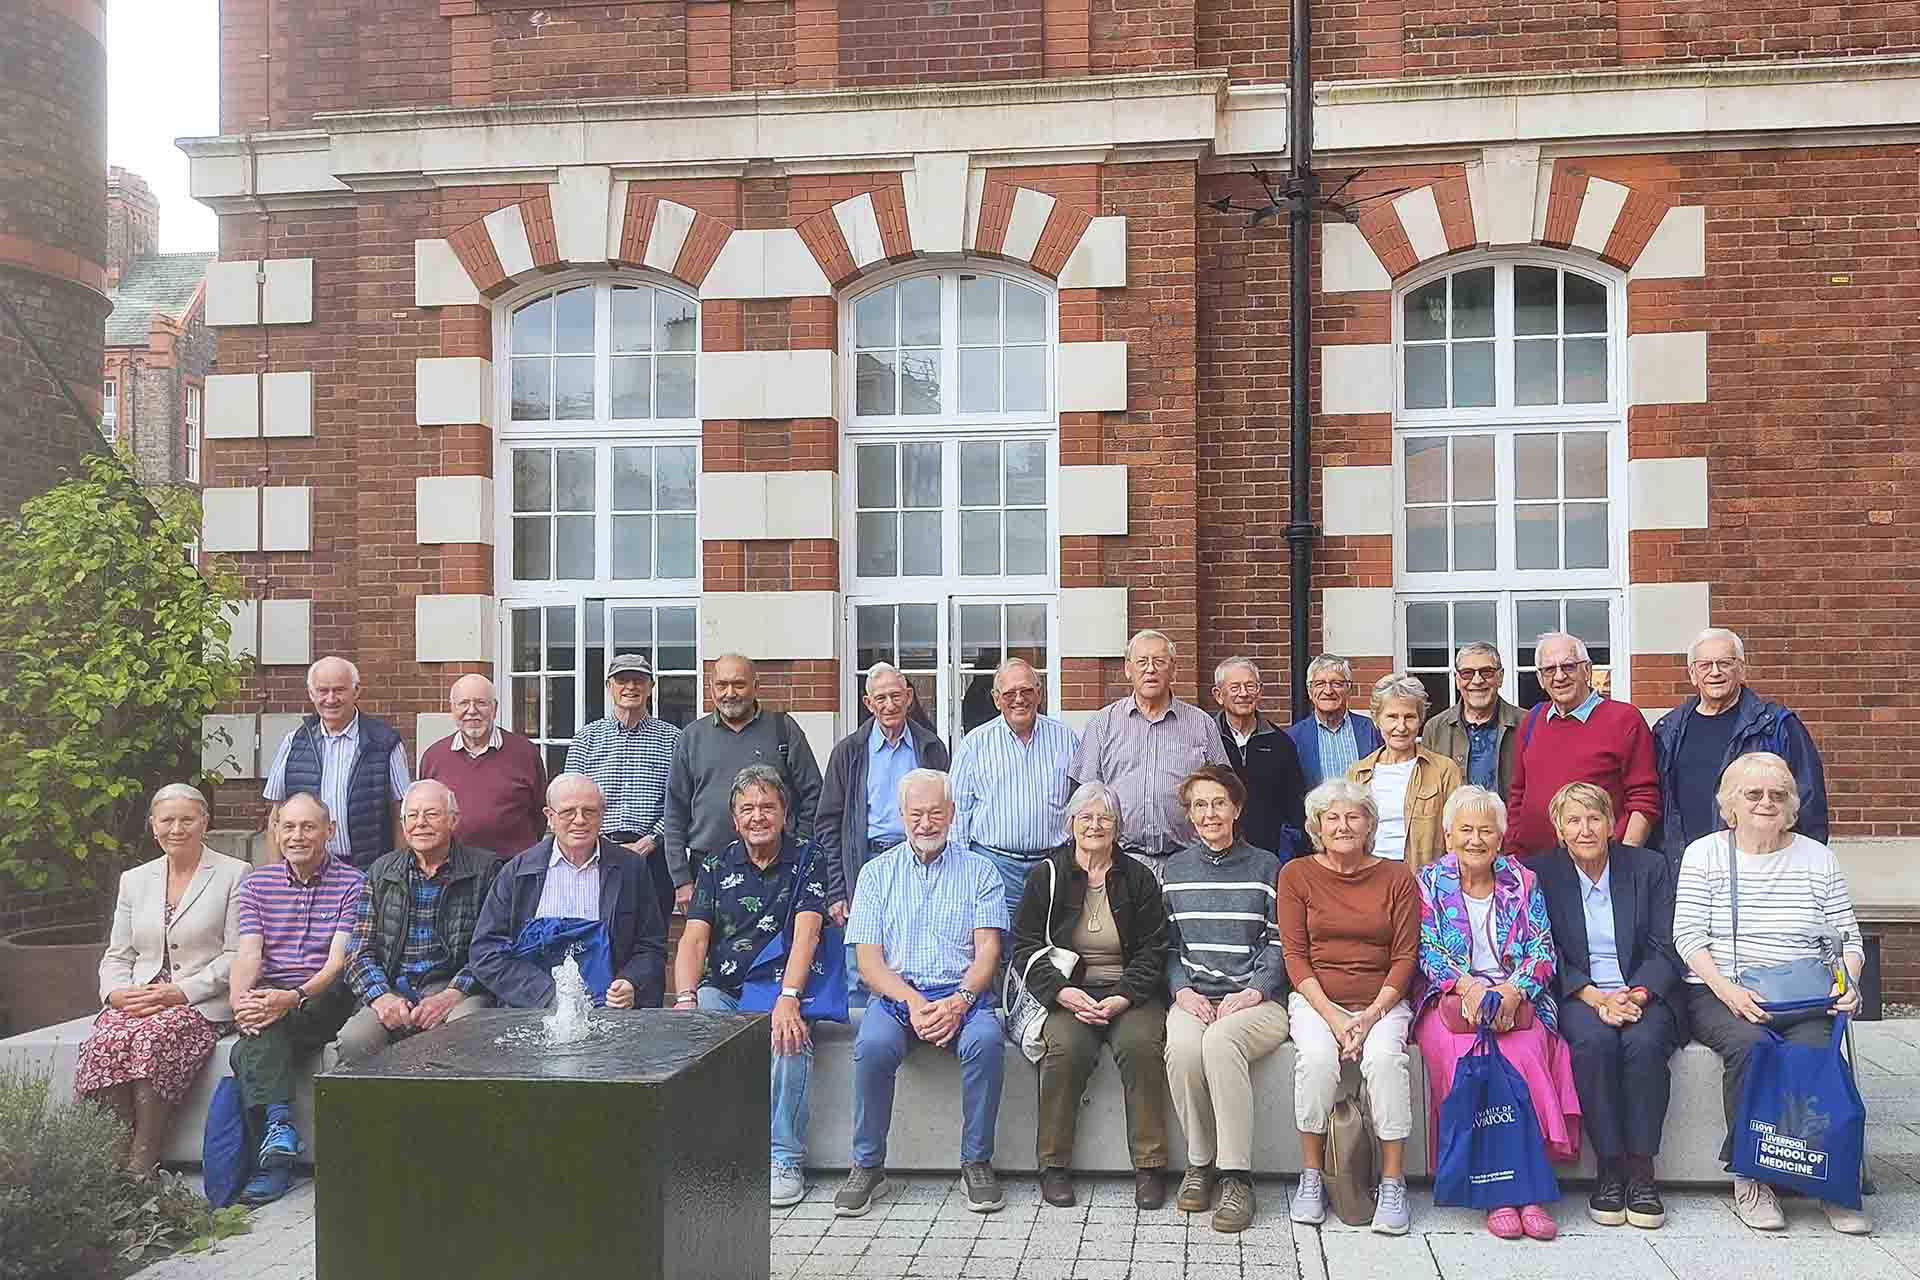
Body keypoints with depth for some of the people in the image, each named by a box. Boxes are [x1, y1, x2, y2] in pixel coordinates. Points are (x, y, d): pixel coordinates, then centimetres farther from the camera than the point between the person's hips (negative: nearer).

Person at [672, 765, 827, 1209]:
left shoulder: (805, 859, 3)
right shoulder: (716, 868, 13)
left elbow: (806, 932, -11)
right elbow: (693, 939, 2)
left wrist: (788, 998, -27)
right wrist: (686, 999, -18)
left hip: (781, 989, -3)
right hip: (722, 992, 3)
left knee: (790, 1037, -33)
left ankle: (784, 1160, -19)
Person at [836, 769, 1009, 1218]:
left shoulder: (979, 871, 11)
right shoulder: (877, 873, 13)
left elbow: (987, 950, 1)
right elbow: (868, 959, 3)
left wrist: (959, 1001, -18)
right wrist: (912, 1001, -14)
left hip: (962, 995, 0)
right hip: (896, 995, 0)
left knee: (986, 1040, -32)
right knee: (873, 1045, -31)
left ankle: (976, 1162, -15)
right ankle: (868, 1166, -14)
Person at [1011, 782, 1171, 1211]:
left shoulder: (1138, 879, 11)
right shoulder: (1046, 877, 9)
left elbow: (1153, 950, 6)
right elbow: (1025, 947, 4)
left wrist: (1124, 997, -11)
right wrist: (1062, 992, -13)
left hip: (1128, 994, 1)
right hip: (1066, 993, -1)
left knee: (1141, 1042, -30)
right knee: (1066, 1046, -32)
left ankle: (1149, 1166, -19)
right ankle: (1054, 1165, -17)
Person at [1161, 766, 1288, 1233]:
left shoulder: (1265, 867, 9)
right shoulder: (1175, 869, 16)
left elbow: (1279, 943, 4)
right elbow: (1167, 944, 13)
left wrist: (1254, 991, -11)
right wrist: (1183, 990, -5)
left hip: (1257, 1001, -2)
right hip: (1193, 999, 2)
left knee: (1220, 1040, -35)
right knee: (1183, 1047, -32)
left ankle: (1236, 1177, -26)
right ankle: (1200, 1162, -11)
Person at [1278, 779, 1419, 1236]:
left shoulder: (1397, 877, 7)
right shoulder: (1297, 875, 6)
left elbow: (1405, 958, 3)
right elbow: (1294, 955, 1)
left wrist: (1373, 1014, -12)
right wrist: (1331, 1015, -12)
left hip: (1382, 1000, 0)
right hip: (1317, 998, 0)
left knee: (1385, 1056, -30)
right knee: (1316, 1057, -30)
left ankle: (1393, 1182, -19)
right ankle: (1311, 1176, -14)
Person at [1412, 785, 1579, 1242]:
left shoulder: (1523, 882, 15)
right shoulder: (1429, 881, 12)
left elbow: (1542, 952, 7)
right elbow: (1428, 951, 3)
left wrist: (1512, 990, -13)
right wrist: (1469, 986, -16)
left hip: (1518, 1001, 1)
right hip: (1450, 1000, -1)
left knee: (1524, 1055, -31)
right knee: (1465, 1057, -32)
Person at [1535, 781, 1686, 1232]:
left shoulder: (1649, 867, 6)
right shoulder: (1543, 874, 4)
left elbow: (1665, 950, 1)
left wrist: (1636, 994, -17)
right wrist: (1596, 997, -16)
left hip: (1644, 993, 1)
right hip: (1578, 996, 0)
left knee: (1644, 1041, -32)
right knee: (1594, 1041, -32)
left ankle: (1641, 1172, -22)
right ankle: (1609, 1169, -23)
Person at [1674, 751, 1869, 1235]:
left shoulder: (1817, 858, 14)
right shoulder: (1703, 854, 7)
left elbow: (1848, 938, 13)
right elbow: (1687, 936, -2)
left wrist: (1846, 982, -8)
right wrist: (1728, 990, -16)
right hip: (1718, 995, -1)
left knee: (1814, 1048, -30)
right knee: (1749, 1044, -32)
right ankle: (1750, 1178, -21)